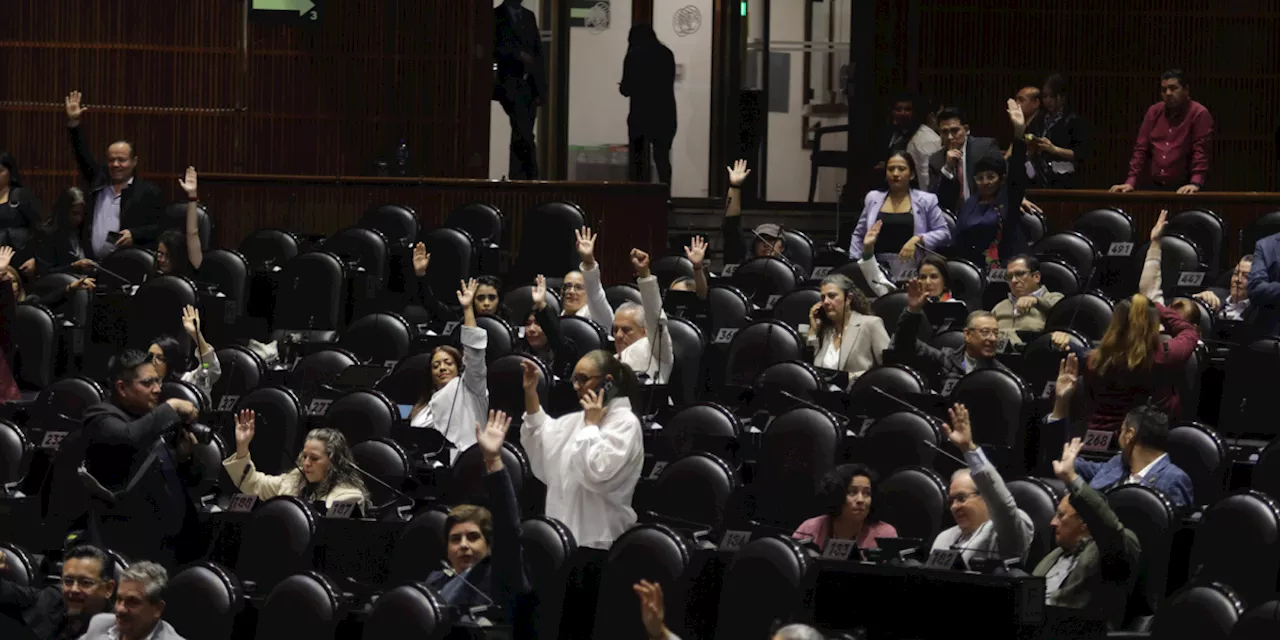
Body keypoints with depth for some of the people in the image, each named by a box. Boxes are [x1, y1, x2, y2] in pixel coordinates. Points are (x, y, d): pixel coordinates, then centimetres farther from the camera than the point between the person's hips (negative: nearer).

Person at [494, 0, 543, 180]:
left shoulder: (529, 16, 17)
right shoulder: (495, 16, 0)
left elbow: (538, 52, 14)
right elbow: (493, 48, -9)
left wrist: (540, 88, 8)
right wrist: (517, 54, -19)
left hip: (530, 85, 5)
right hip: (509, 84, -5)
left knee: (521, 136, 5)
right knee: (524, 135, -16)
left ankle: (516, 178, 9)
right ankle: (531, 176, -16)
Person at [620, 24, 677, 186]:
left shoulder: (634, 55, -6)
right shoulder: (667, 54, 7)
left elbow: (627, 89, -5)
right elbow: (670, 83, 13)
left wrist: (622, 87, 17)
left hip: (641, 114, -3)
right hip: (665, 114, 3)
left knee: (638, 161, 8)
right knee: (662, 159, 8)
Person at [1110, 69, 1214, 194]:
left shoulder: (1199, 114, -5)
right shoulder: (1154, 112, 10)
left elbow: (1200, 151, -13)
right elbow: (1141, 148, 9)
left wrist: (1195, 183, -26)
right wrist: (1131, 182, -2)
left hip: (1183, 189, -4)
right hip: (1152, 186, 4)